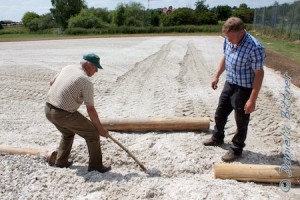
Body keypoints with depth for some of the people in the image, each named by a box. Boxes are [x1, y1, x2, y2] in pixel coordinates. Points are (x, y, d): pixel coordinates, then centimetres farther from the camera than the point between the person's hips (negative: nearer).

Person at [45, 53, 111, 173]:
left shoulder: (68, 68, 8)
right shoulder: (86, 82, -15)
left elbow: (52, 82, 24)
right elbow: (90, 110, -14)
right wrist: (101, 128, -4)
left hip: (48, 109, 8)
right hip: (64, 115, -8)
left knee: (68, 133, 32)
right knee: (92, 134, 5)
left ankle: (61, 161, 36)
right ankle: (96, 165, 14)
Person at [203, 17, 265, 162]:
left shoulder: (255, 48, -27)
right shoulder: (228, 40, -6)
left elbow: (259, 74, -22)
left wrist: (252, 99, -22)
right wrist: (217, 75, 14)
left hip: (244, 89, -7)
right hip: (229, 84, 7)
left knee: (241, 122, 9)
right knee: (220, 114, 21)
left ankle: (236, 149, 28)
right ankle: (217, 138, 44)